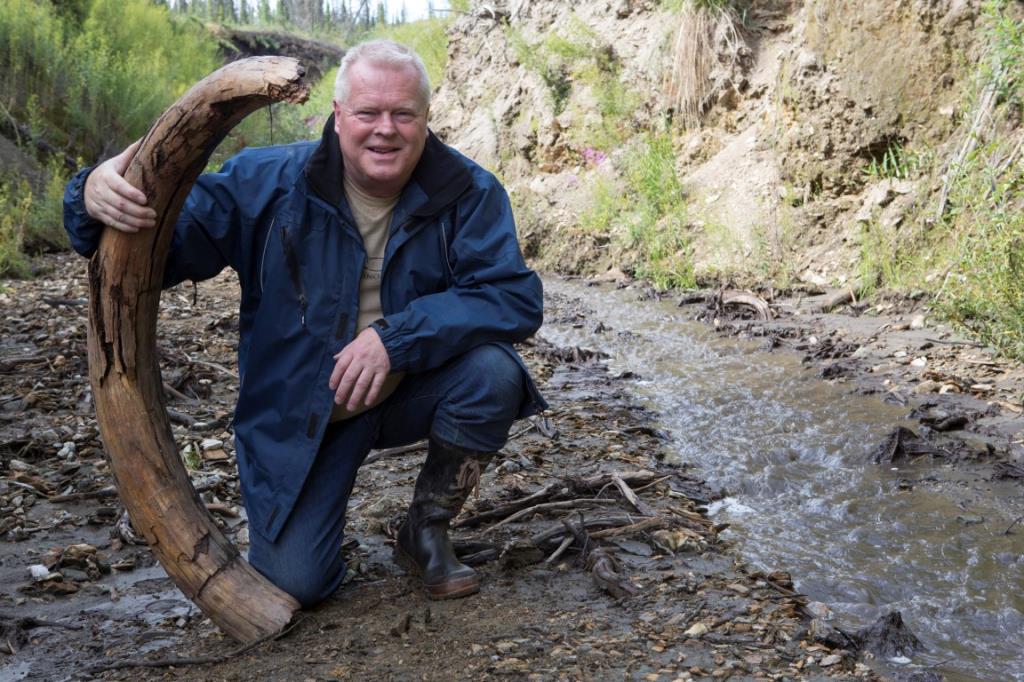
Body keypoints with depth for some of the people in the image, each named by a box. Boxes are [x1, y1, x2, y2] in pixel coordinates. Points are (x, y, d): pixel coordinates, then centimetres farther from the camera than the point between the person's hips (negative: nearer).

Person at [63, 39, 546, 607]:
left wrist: (394, 337, -34)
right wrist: (97, 199, -40)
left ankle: (426, 531, -4)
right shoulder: (268, 182, -13)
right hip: (299, 412, -1)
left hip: (410, 389, 1)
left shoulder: (467, 192, -13)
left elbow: (516, 297, -23)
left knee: (494, 371, -30)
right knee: (293, 584, -12)